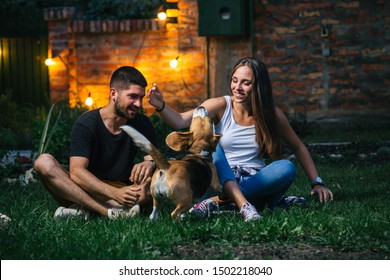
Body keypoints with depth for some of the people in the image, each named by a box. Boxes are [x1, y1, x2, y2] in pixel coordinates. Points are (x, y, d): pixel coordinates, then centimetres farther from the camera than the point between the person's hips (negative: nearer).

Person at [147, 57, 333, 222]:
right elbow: (180, 121, -20)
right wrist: (160, 106, -38)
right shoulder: (220, 106, -5)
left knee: (287, 168, -27)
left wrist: (316, 182, 5)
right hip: (222, 180, 0)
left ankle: (220, 202, -29)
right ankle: (244, 205, -42)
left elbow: (299, 148, 11)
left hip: (255, 182, 1)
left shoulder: (272, 115, 0)